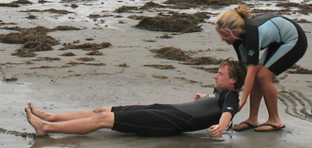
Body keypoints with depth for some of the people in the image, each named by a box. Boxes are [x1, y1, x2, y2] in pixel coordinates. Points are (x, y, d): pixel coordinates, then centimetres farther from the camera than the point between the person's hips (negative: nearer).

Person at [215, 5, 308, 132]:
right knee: (256, 75, -5)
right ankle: (253, 120, 1)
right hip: (277, 42, 8)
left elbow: (251, 71, -37)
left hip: (294, 42, -8)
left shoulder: (252, 34, -37)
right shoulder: (239, 36, -12)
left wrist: (243, 101, -37)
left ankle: (275, 121, -5)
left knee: (263, 76, -18)